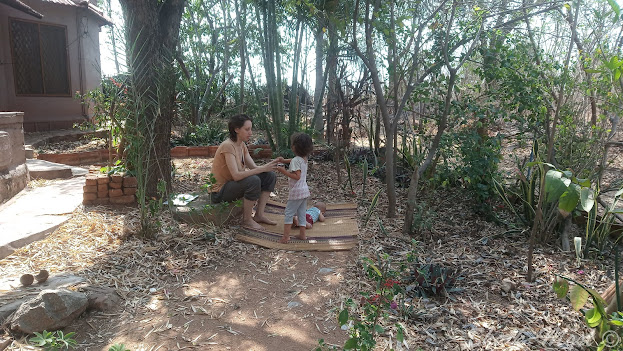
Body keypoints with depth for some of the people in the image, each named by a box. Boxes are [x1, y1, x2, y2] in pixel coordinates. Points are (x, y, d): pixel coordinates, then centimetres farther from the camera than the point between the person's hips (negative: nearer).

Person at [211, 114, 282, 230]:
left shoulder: (242, 145, 4)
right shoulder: (227, 146, -23)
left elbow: (254, 167, 1)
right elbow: (236, 175, -32)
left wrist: (272, 163, -16)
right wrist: (263, 168, -32)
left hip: (234, 184, 9)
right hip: (220, 191, -9)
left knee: (270, 176, 0)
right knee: (253, 180, -33)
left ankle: (259, 214, 0)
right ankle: (247, 219, -14)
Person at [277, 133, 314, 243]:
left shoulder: (296, 161, -19)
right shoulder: (304, 159, 9)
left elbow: (297, 176, -25)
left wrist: (285, 171, -22)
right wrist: (284, 161, 25)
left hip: (296, 192, -9)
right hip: (305, 190, 9)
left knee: (289, 213, -4)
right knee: (301, 213, 15)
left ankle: (286, 236, -7)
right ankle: (302, 234, 19)